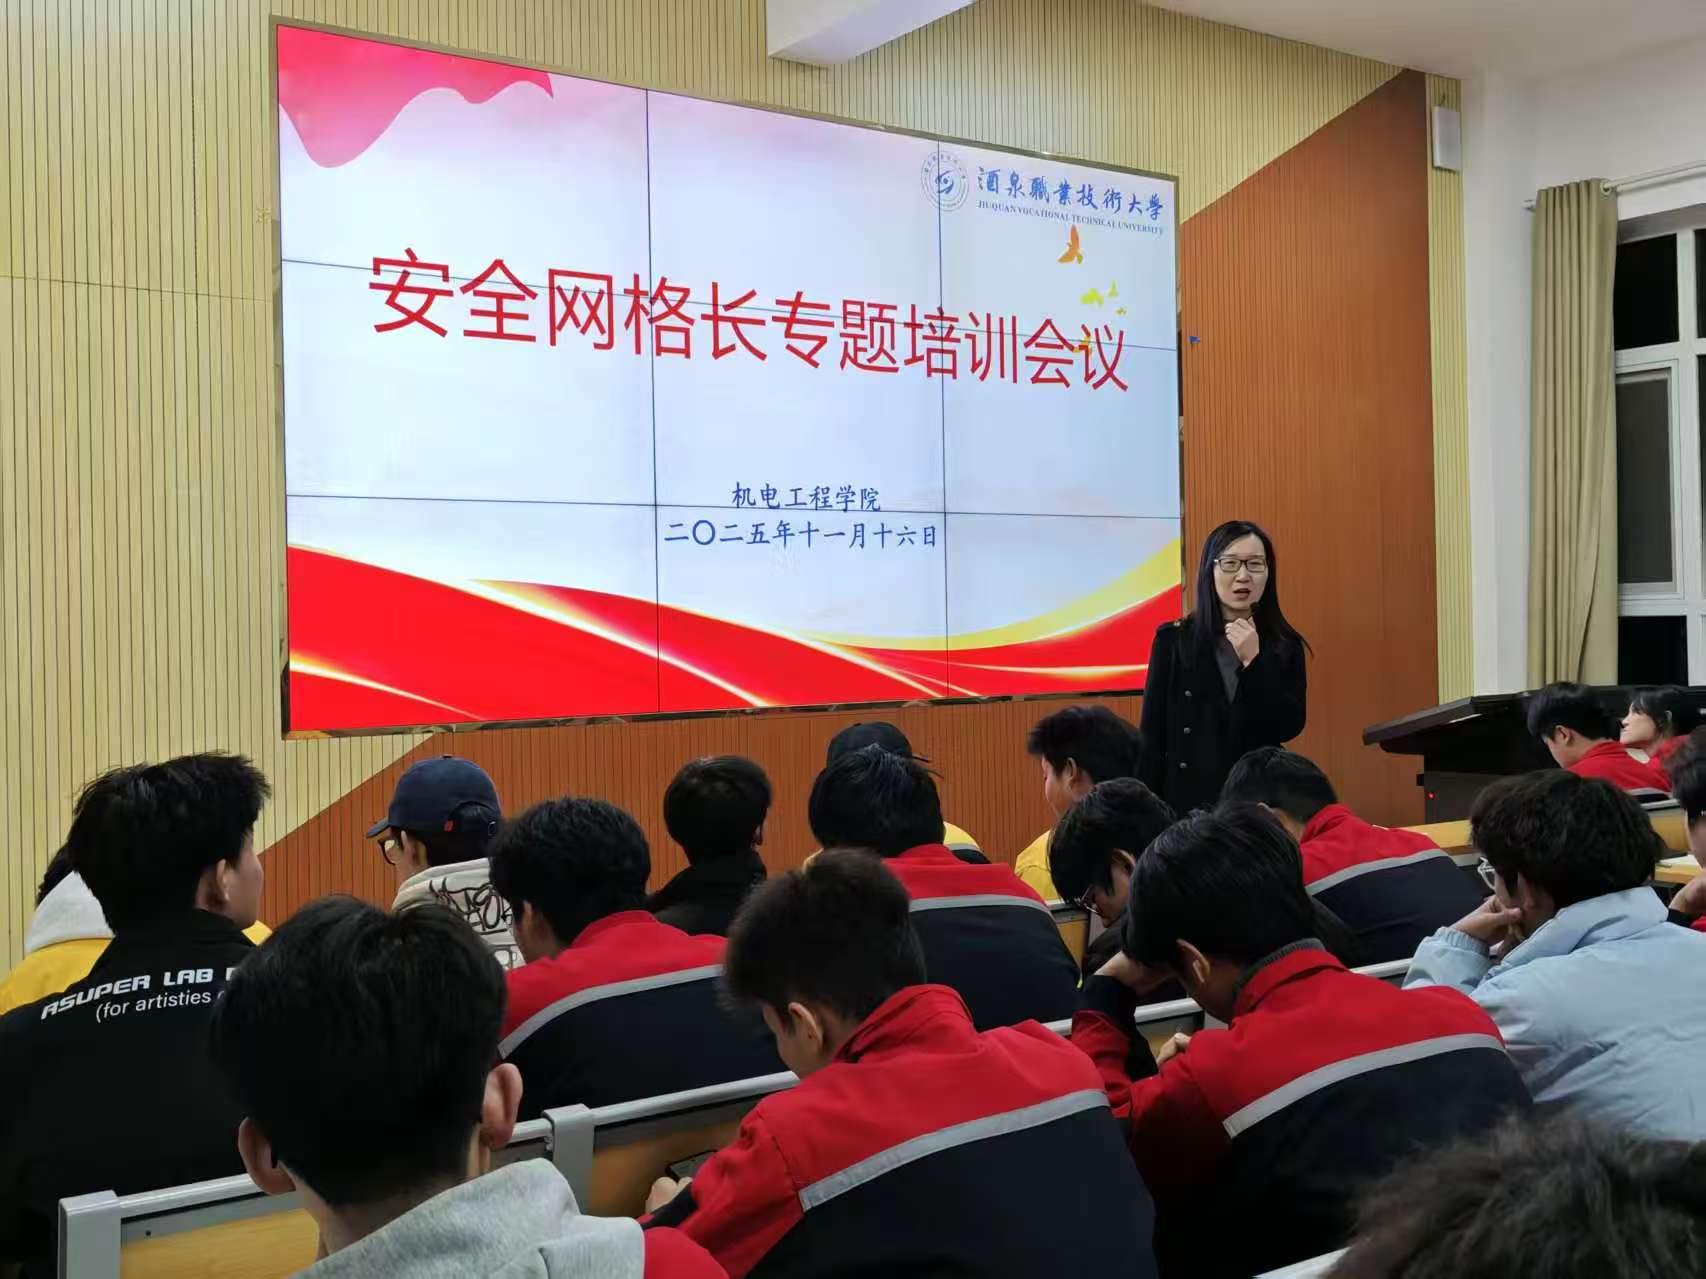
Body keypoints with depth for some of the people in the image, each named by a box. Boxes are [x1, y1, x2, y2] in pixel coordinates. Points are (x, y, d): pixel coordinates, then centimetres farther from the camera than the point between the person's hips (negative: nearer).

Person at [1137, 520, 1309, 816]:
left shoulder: (1285, 645, 1)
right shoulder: (1173, 640, -2)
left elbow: (1290, 727, -8)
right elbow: (1152, 735, -3)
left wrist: (1253, 661, -16)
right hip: (1187, 799, -1)